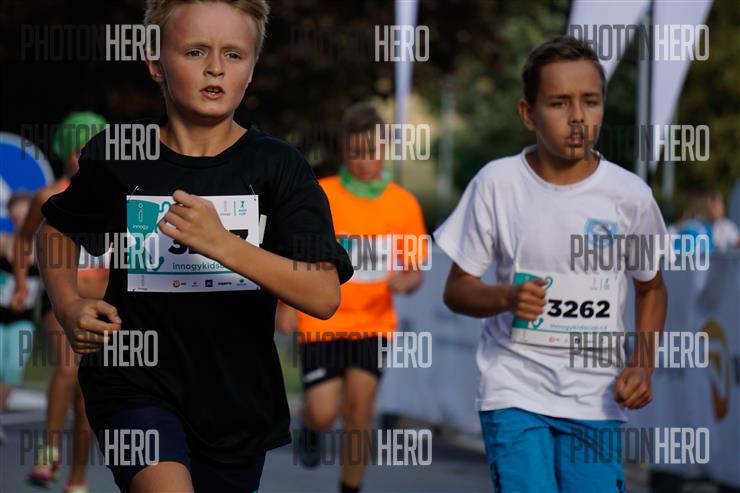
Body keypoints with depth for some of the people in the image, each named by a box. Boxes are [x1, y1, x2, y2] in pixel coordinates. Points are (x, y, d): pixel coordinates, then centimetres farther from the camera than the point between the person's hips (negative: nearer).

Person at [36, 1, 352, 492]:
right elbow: (57, 230, 17)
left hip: (238, 402, 2)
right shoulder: (116, 155, -4)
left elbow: (324, 297, -17)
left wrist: (223, 245, -29)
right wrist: (69, 307, -2)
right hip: (136, 382, -2)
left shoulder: (278, 165, -6)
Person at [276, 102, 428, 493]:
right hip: (320, 322, -1)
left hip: (373, 324, 1)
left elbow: (415, 270, 8)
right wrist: (287, 306, -8)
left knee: (359, 409, -9)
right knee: (323, 413, -7)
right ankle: (310, 430, 31)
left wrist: (405, 281, -15)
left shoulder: (404, 204, 1)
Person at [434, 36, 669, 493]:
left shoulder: (630, 195, -2)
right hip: (515, 392, -1)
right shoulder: (497, 183, -5)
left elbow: (652, 287, 14)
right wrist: (507, 297, -19)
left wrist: (643, 365, -1)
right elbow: (457, 289, 3)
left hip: (595, 400, 1)